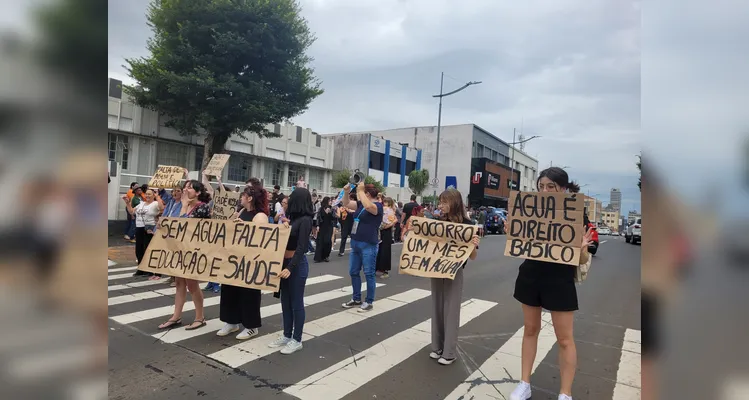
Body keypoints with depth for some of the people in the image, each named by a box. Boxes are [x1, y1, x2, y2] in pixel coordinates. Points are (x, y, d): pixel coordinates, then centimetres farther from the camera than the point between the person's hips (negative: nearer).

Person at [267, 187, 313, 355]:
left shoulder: (305, 220, -15)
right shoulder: (294, 218, 9)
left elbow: (301, 247, -22)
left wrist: (290, 268, -28)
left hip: (297, 265, -8)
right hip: (286, 262, 8)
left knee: (296, 303, 2)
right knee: (286, 301, 14)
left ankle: (297, 340, 14)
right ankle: (287, 336, 27)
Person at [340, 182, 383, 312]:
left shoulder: (377, 205, -12)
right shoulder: (361, 204, 10)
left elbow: (368, 206, -34)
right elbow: (346, 203, 19)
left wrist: (360, 190, -24)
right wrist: (346, 191, 1)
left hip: (368, 245, -8)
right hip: (355, 244, 9)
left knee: (369, 274, 1)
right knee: (353, 272, 14)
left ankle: (369, 302, 12)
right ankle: (356, 299, 28)